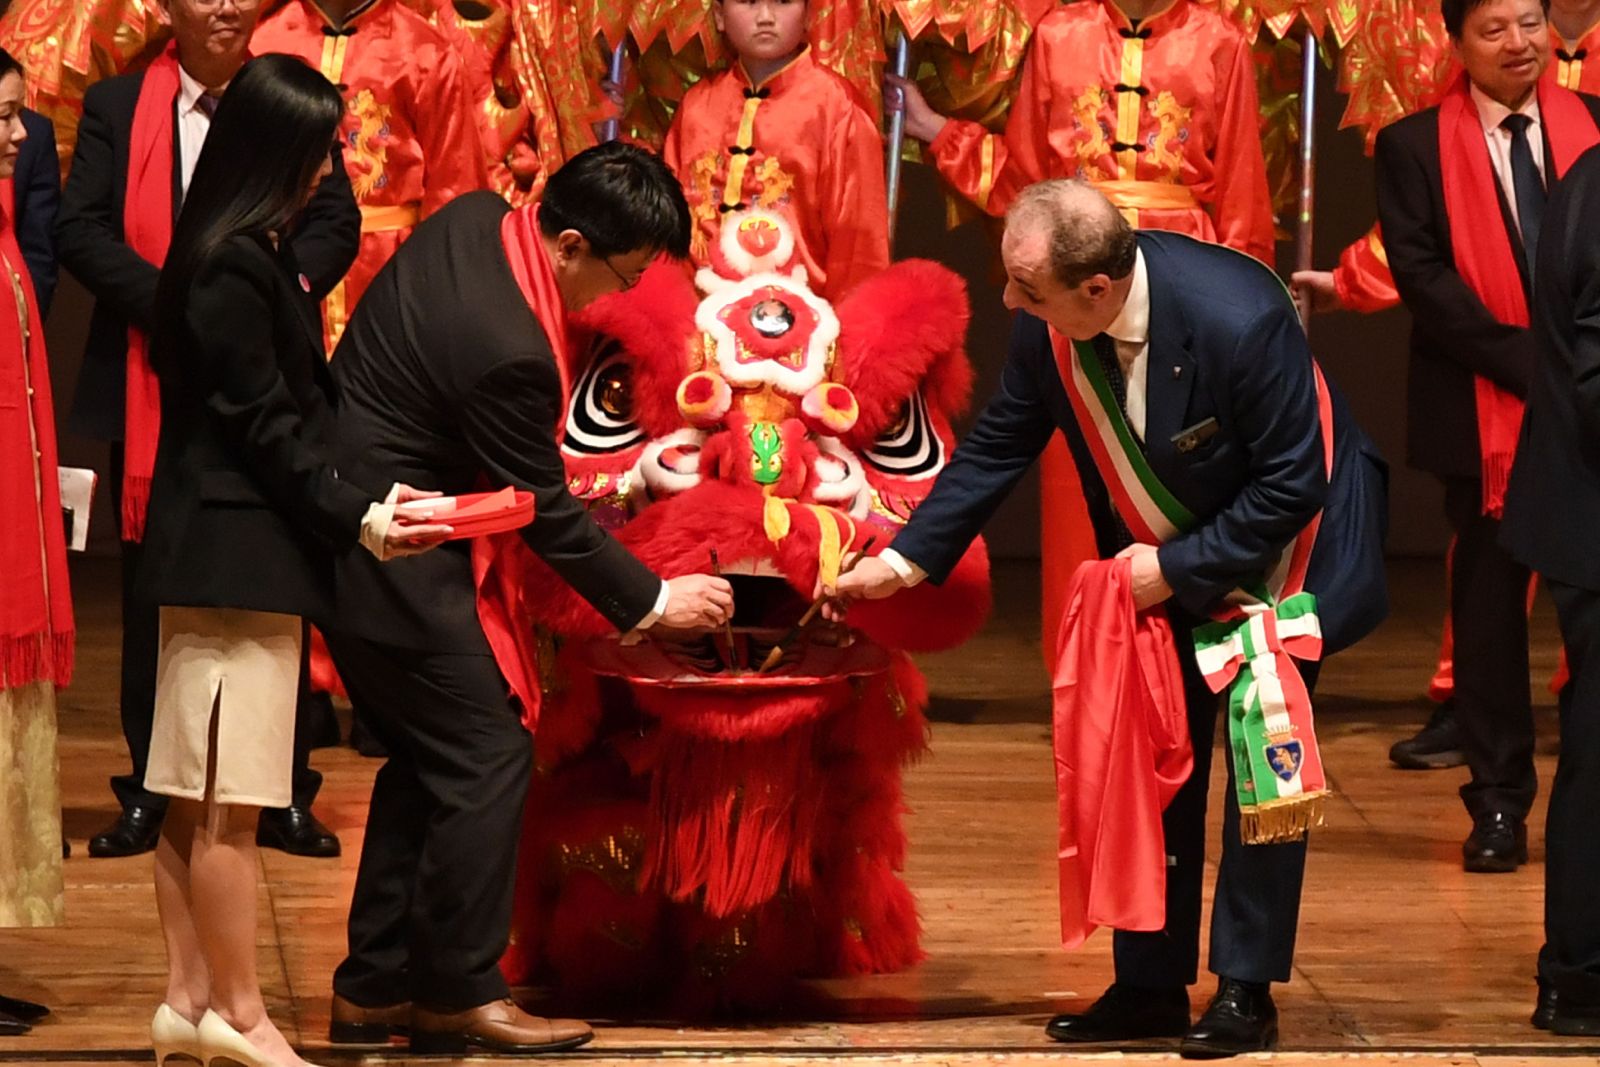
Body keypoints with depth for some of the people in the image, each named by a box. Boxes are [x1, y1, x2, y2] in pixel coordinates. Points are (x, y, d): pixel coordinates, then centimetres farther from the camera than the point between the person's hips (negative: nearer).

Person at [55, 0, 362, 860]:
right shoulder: (116, 106, 5)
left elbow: (336, 224, -1)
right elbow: (81, 229, -3)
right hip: (151, 391, 0)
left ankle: (285, 795, 9)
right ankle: (149, 791, 13)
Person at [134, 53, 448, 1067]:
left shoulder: (247, 253, 16)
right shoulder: (233, 267, -15)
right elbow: (262, 422, -16)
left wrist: (353, 502, 19)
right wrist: (356, 517, -17)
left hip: (221, 549, 10)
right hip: (240, 553, -10)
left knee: (195, 802, 11)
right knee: (226, 804, -4)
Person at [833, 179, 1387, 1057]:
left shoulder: (1238, 320, -36)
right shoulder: (1047, 327, -19)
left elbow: (1292, 485, -27)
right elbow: (996, 448, -4)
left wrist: (1176, 566, -24)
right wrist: (903, 559, -9)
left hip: (1280, 545, -6)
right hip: (1162, 565, 6)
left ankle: (1246, 987, 5)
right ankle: (1152, 984, 15)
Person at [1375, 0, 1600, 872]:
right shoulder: (1414, 147, 1)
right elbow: (1422, 276, -7)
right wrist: (1526, 361, -15)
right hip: (1484, 411, -1)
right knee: (1490, 601, 5)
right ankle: (1499, 803, 12)